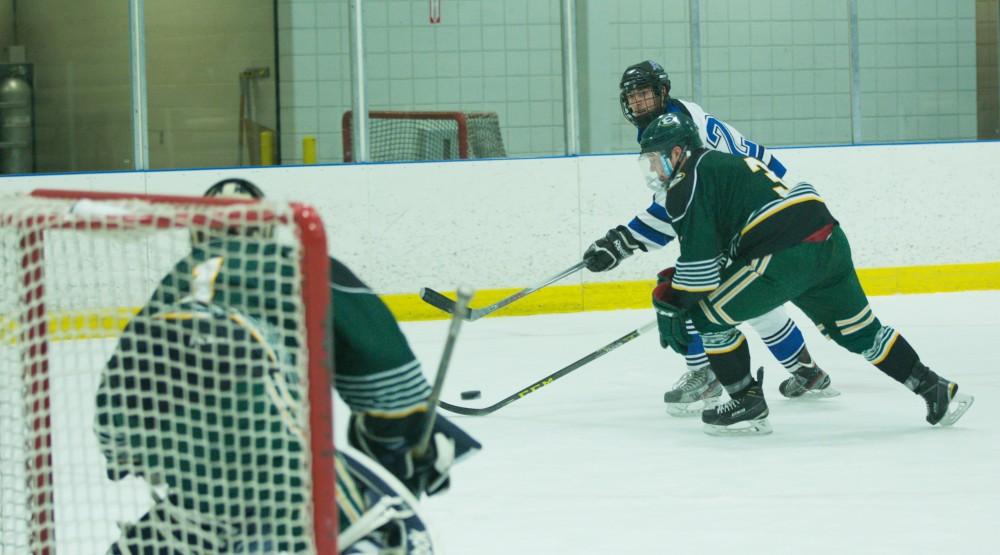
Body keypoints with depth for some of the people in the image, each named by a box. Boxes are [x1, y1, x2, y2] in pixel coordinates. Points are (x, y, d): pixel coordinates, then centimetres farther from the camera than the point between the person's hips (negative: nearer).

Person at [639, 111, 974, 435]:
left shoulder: (687, 183, -2)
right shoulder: (720, 164, 28)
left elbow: (699, 256, -10)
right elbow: (717, 248, 32)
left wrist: (673, 308, -2)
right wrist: (674, 288, 28)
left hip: (787, 253, -10)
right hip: (828, 239, 10)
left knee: (708, 314, 0)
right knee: (858, 330, 21)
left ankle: (747, 405, 5)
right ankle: (935, 390, 25)